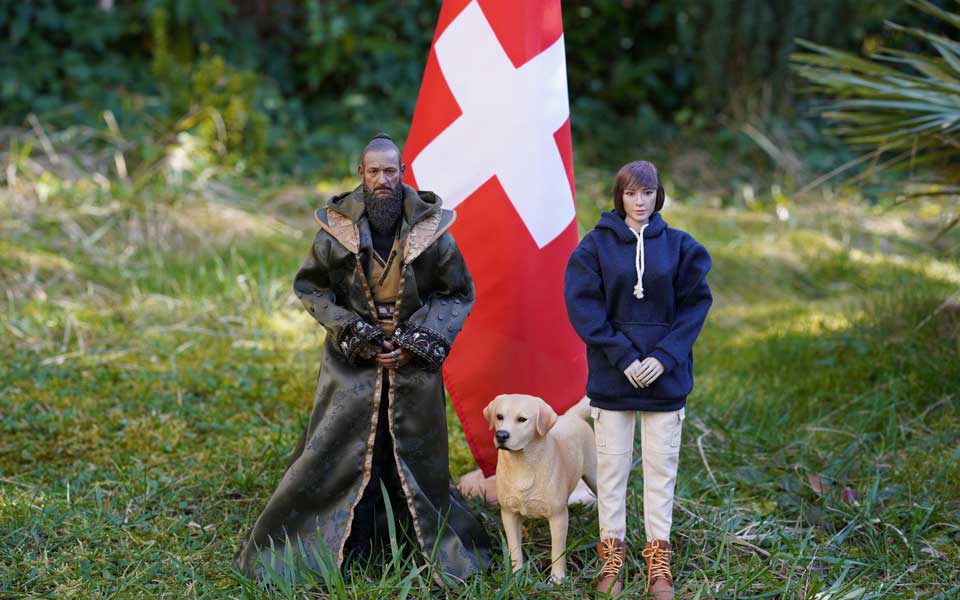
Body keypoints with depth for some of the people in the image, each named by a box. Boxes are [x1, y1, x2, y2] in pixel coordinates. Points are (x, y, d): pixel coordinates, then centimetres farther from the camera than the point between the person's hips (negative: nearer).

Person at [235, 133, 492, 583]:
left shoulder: (430, 229, -7)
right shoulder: (337, 229, -7)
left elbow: (460, 294, 3)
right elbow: (309, 287, 5)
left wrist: (418, 341, -9)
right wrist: (353, 333, -7)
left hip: (414, 363, 1)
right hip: (353, 362, 0)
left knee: (418, 458, 8)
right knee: (330, 454, -1)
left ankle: (446, 548, 25)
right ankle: (284, 548, 12)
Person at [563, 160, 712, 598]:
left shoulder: (679, 245, 3)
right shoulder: (596, 244, -1)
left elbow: (695, 304, 0)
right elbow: (583, 305, -6)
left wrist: (665, 357, -12)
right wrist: (622, 356, -14)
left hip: (666, 376, 1)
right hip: (611, 375, -1)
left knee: (662, 468, 6)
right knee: (611, 465, 5)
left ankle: (658, 560, 15)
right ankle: (612, 556, 15)